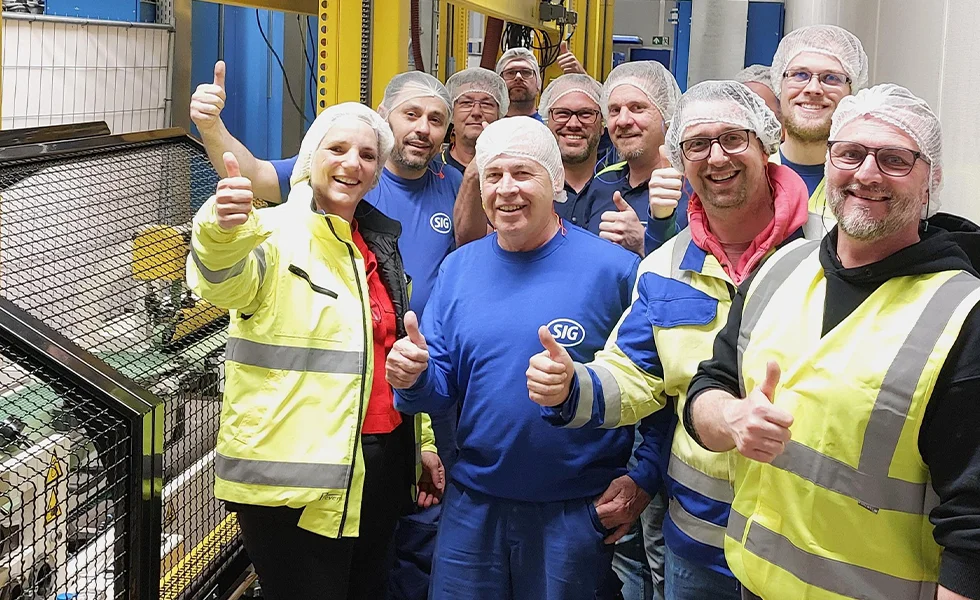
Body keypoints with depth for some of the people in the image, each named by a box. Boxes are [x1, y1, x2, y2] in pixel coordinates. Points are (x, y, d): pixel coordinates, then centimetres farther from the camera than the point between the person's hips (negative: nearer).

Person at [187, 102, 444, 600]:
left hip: (381, 465, 7)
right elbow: (224, 280, -33)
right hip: (293, 477, -7)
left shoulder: (381, 244, 12)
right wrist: (222, 231, -54)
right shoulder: (276, 234, -9)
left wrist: (426, 441, 17)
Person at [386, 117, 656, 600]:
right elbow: (442, 384, 7)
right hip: (473, 505, 4)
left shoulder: (613, 269, -10)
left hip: (578, 515, -3)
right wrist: (414, 379, -14)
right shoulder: (459, 268, 4)